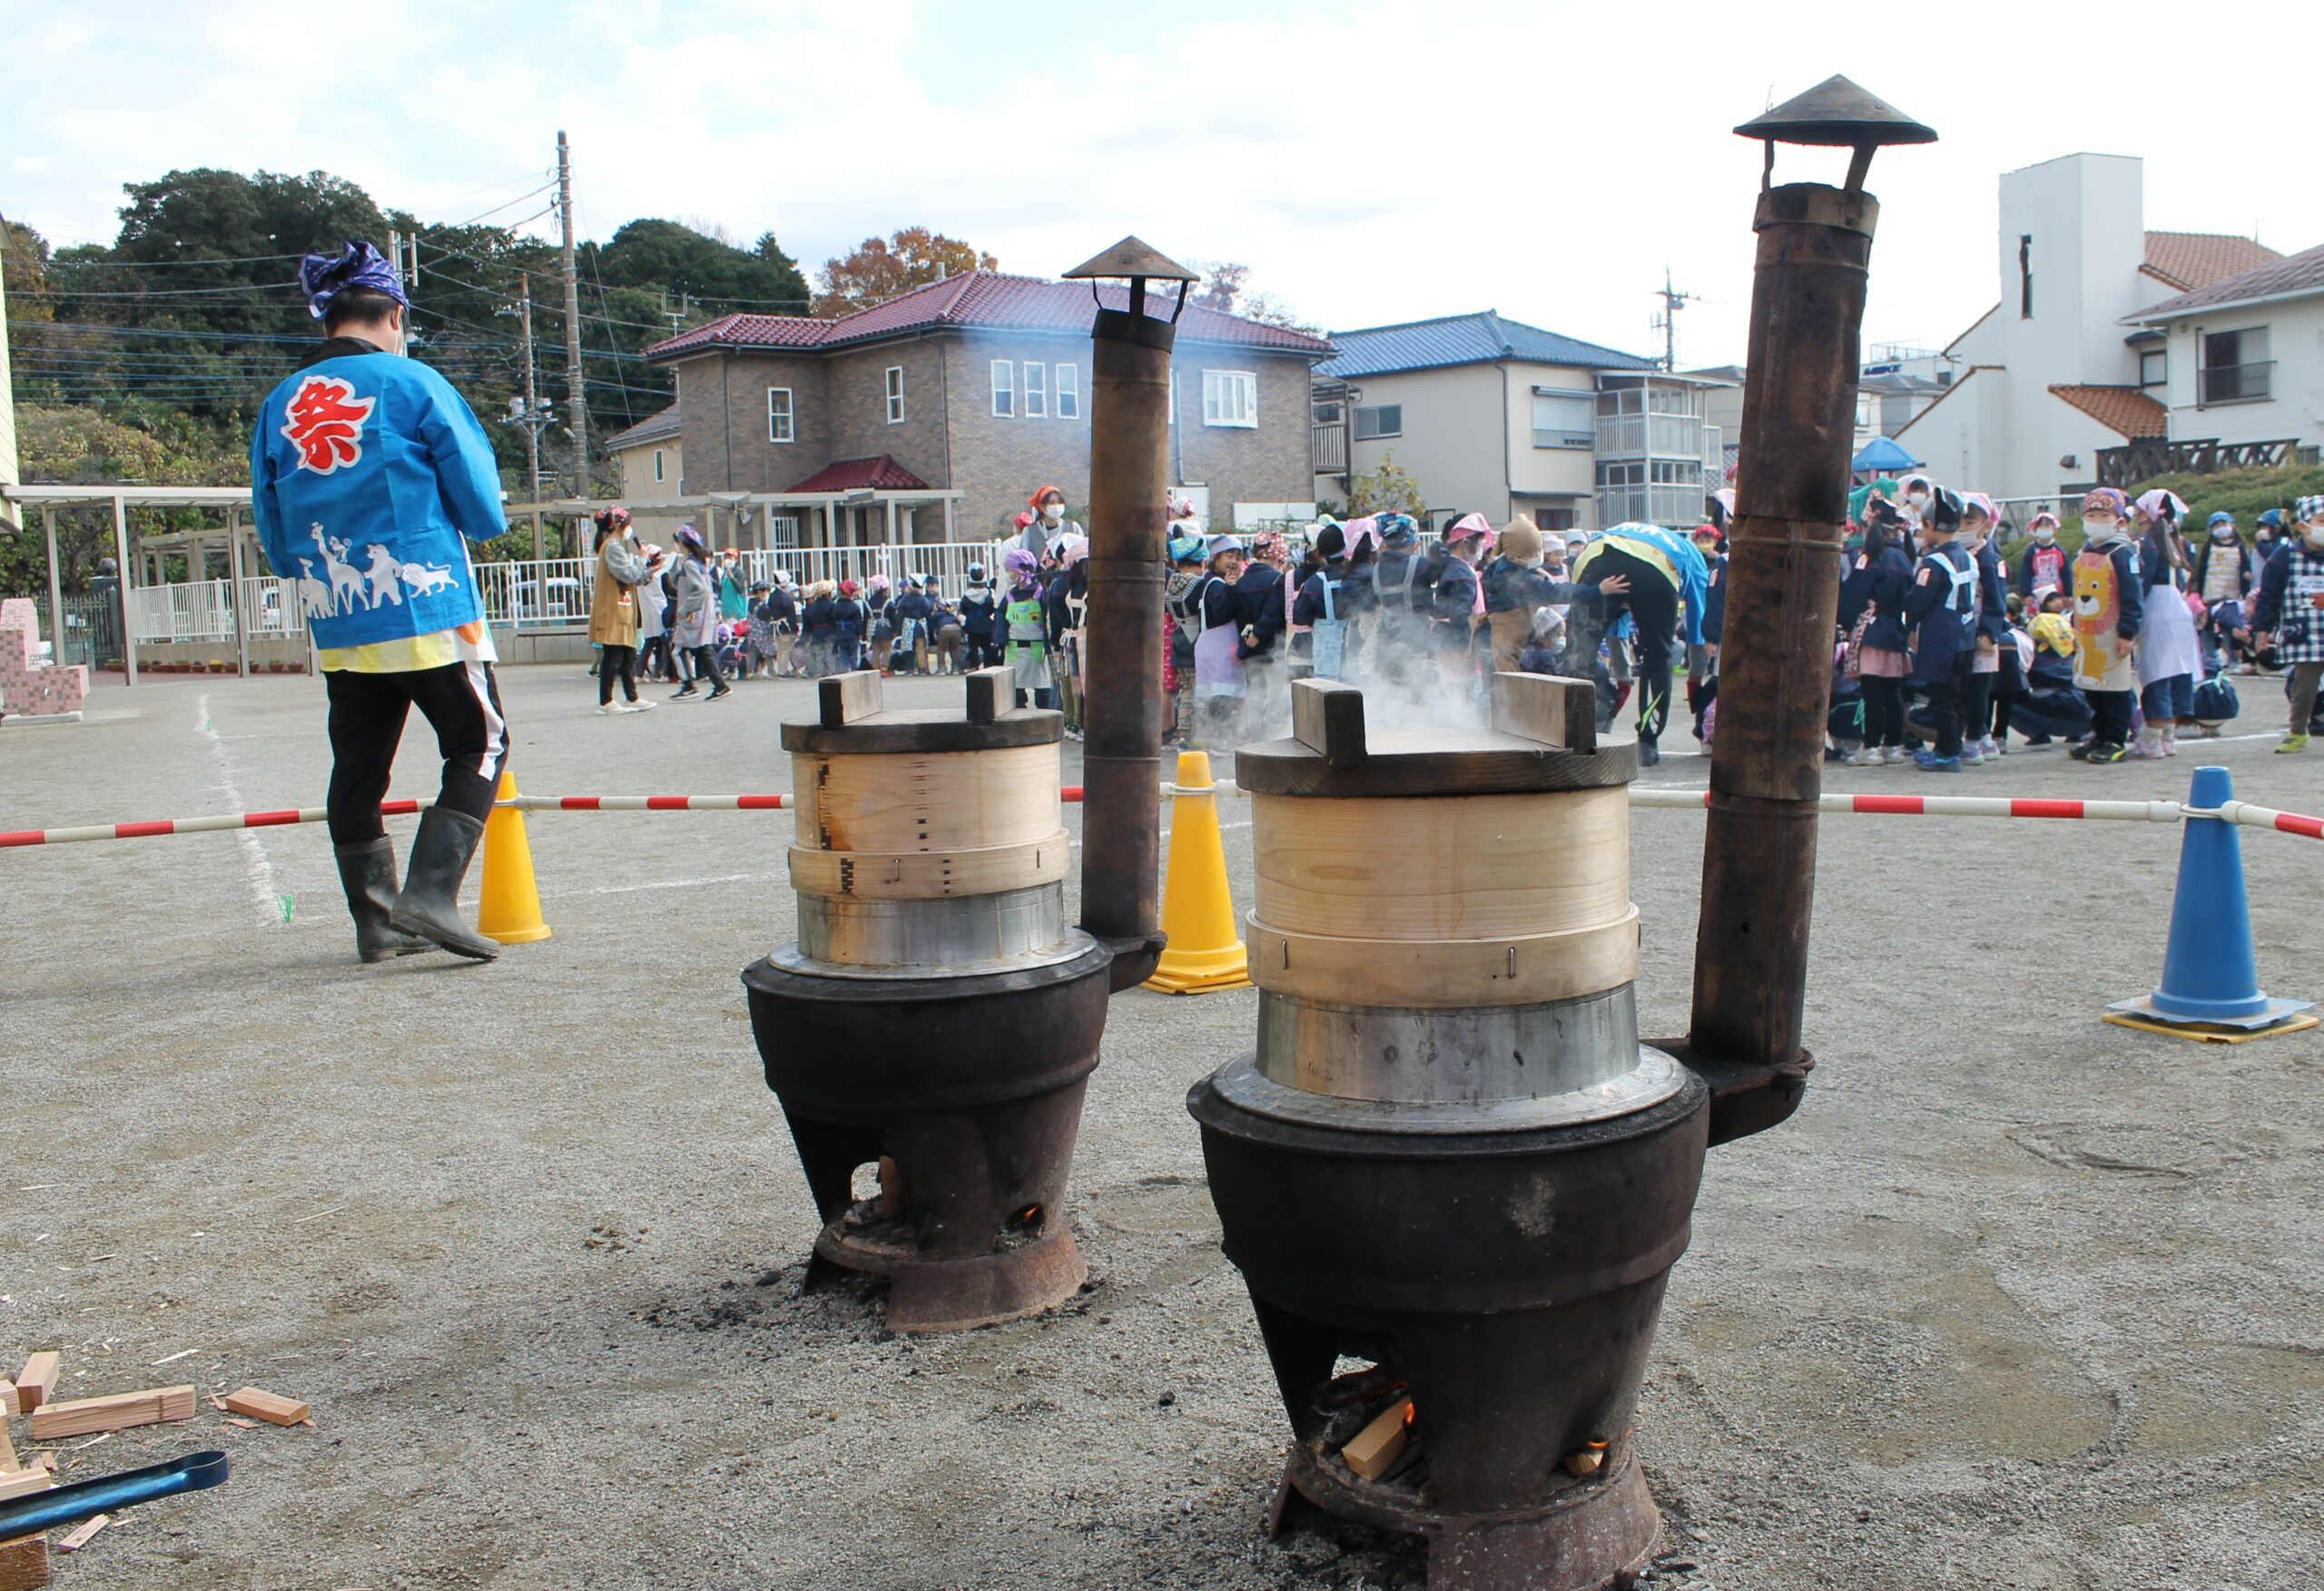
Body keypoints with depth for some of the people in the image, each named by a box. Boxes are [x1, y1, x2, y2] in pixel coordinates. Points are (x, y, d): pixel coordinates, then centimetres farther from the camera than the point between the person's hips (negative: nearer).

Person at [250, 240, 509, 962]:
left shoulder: (278, 405, 7)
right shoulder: (413, 384, -7)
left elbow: (276, 542, 11)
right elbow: (484, 510, -5)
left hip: (337, 627, 5)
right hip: (429, 615, -5)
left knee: (357, 769, 13)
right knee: (479, 746, 4)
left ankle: (376, 919, 18)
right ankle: (430, 894, -10)